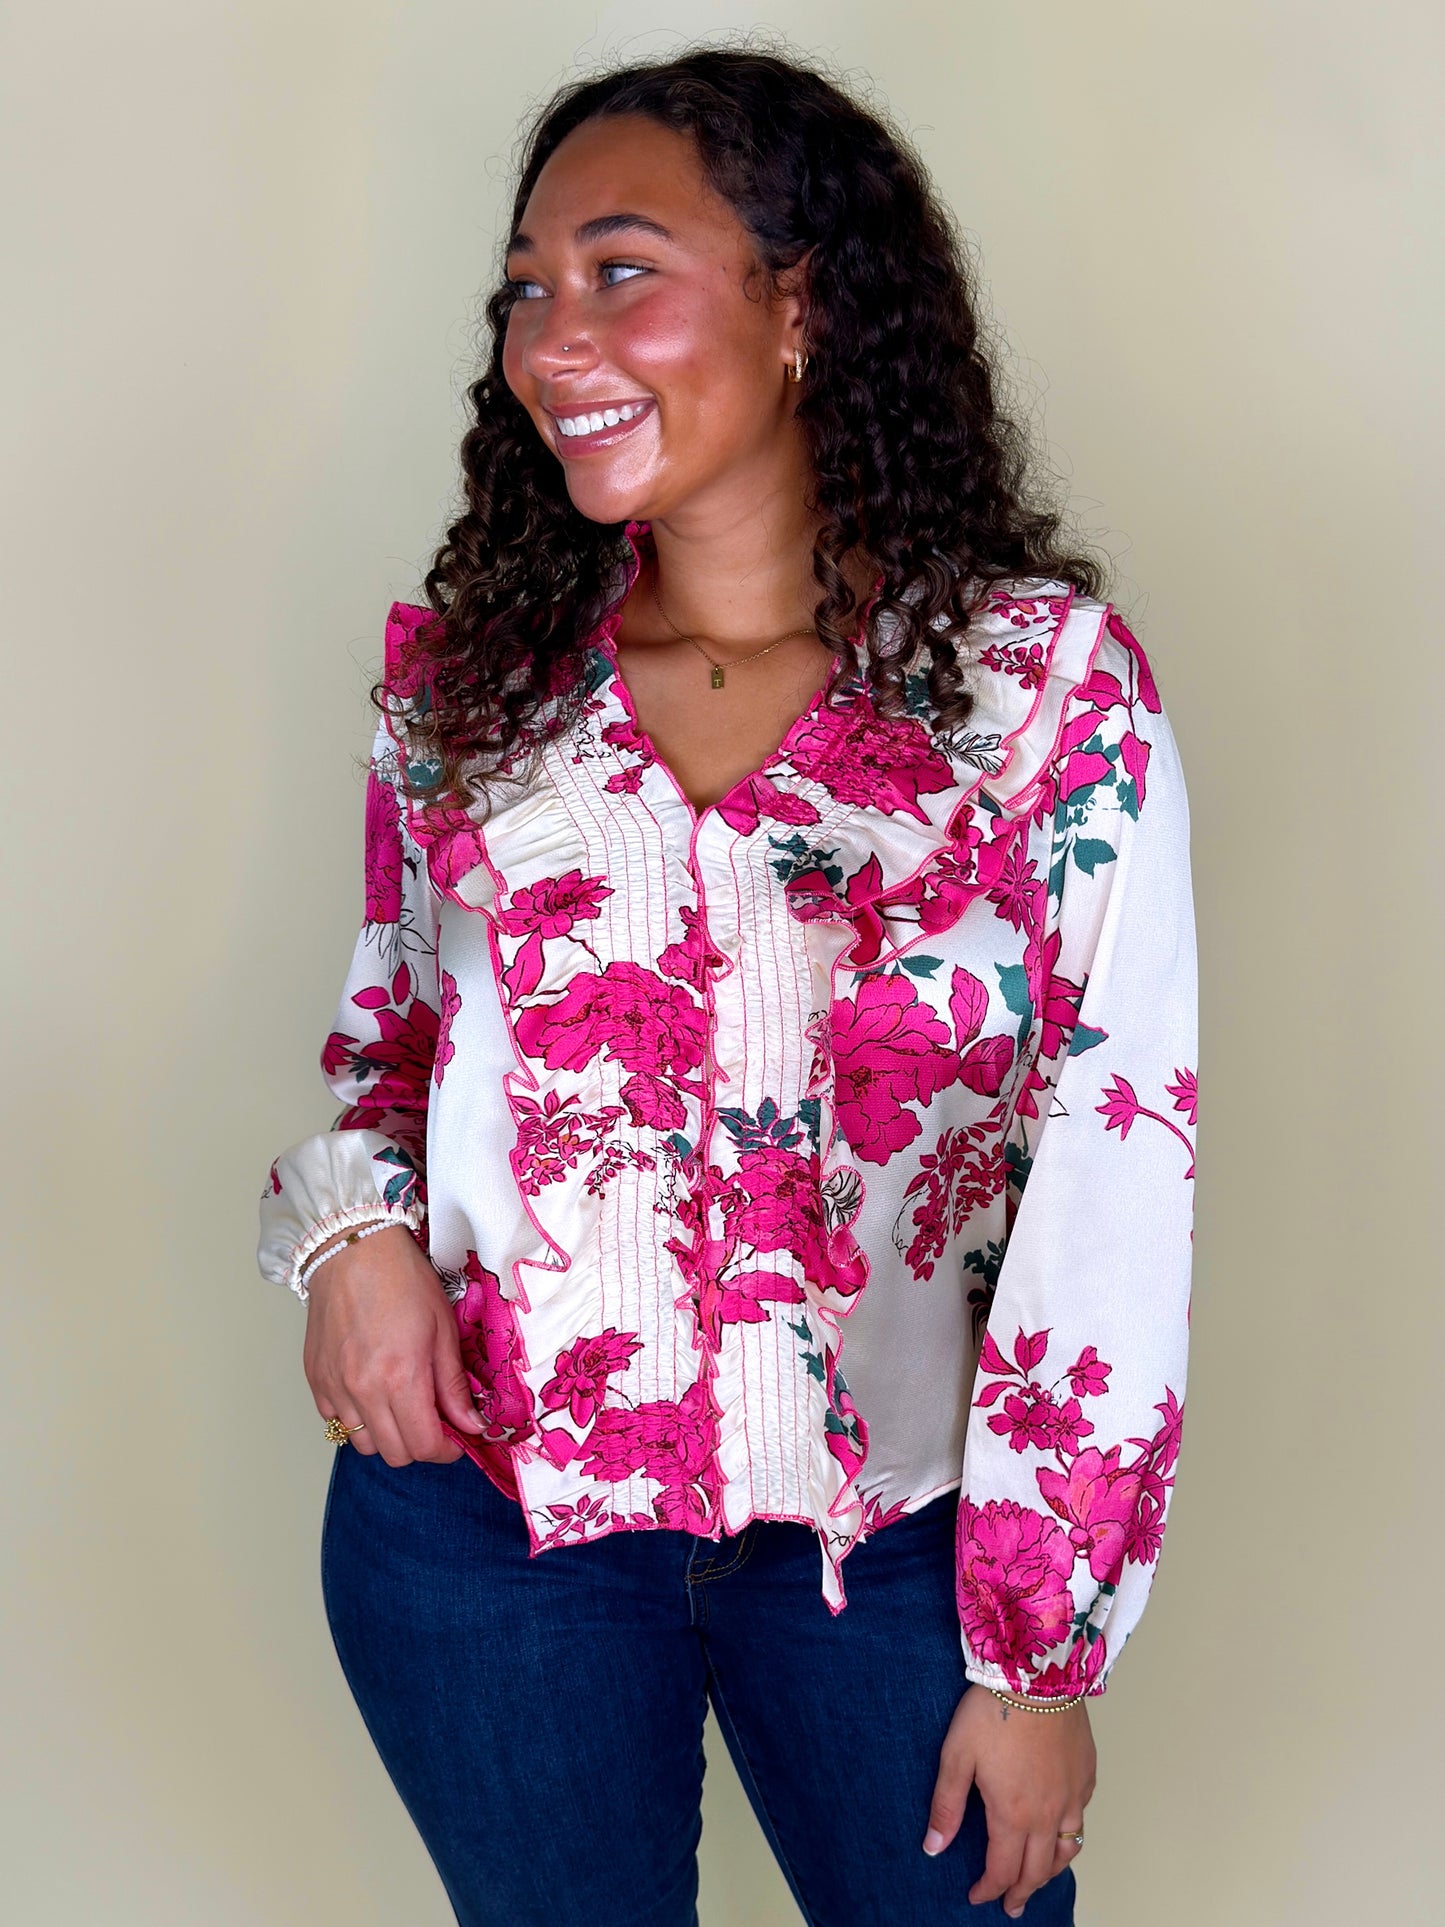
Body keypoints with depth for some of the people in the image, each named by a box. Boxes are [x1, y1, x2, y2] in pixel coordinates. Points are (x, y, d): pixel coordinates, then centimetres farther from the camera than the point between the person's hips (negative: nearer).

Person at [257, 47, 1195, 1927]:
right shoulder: (466, 670, 0)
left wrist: (1041, 1659, -8)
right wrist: (354, 1221, -8)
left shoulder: (1047, 675, -10)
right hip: (485, 1525, 2)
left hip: (893, 1541, -2)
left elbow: (1112, 1186, -9)